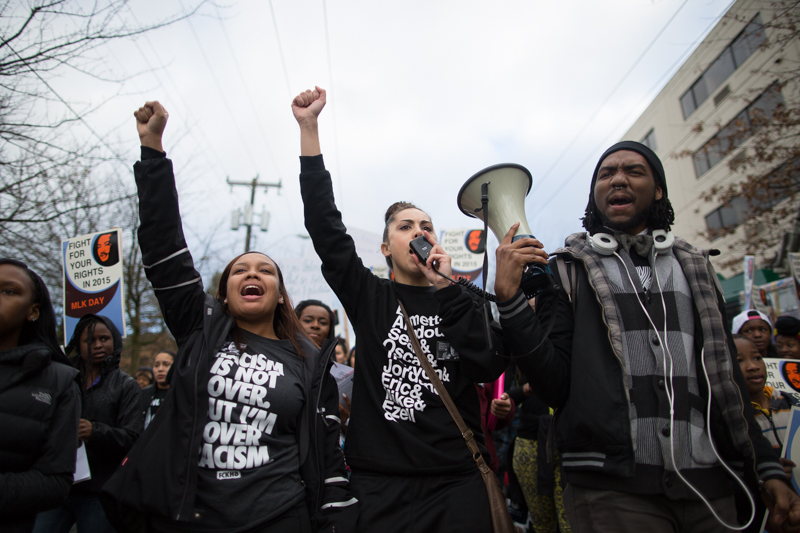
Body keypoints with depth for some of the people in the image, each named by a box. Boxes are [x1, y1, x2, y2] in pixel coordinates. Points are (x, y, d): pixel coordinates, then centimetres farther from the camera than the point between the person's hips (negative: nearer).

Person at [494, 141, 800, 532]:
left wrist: (768, 469, 10)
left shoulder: (692, 266, 14)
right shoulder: (569, 269, 1)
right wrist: (509, 297, -19)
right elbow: (555, 386, -7)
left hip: (708, 486, 5)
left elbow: (726, 376, 17)